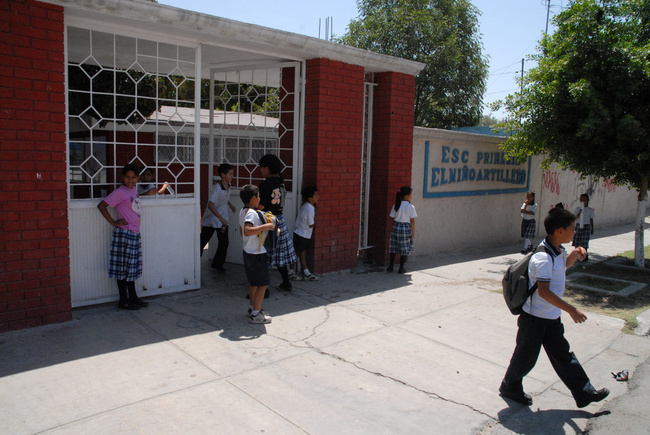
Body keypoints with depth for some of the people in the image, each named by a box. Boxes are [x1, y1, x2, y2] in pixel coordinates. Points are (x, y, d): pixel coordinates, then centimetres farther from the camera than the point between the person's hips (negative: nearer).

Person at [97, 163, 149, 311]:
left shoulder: (133, 190, 13)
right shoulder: (120, 192, -10)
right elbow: (101, 205, -13)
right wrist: (114, 223, -13)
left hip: (135, 234, 8)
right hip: (124, 234, -8)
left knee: (132, 267, 14)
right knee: (123, 268, 0)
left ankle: (133, 297, 23)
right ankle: (123, 301, 7)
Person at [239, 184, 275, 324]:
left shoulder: (243, 211, 9)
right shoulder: (252, 213, -22)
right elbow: (247, 231, -37)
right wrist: (265, 226, -33)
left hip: (249, 252, 10)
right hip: (257, 254, -10)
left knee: (254, 282, 21)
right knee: (263, 284, -2)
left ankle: (253, 308, 32)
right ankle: (255, 315, 2)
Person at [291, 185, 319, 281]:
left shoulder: (306, 206, 5)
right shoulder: (309, 209, -24)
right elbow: (311, 224, -17)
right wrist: (315, 218, -2)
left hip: (305, 235, 9)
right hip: (301, 235, -9)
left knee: (303, 253, 11)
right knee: (296, 253, 4)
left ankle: (306, 274, 15)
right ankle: (290, 272, 17)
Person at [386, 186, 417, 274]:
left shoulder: (396, 206, 1)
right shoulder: (410, 207, -10)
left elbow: (393, 218, 3)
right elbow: (412, 221, -8)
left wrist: (394, 228, 13)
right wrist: (413, 233, -1)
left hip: (396, 226, 4)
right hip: (406, 228, -4)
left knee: (393, 247, 11)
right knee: (404, 249, 6)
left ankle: (390, 267, 16)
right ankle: (401, 268, 11)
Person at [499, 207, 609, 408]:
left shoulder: (558, 251, 3)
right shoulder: (543, 257, -27)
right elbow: (544, 291, -32)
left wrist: (574, 255, 7)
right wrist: (571, 309, -31)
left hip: (552, 317, 9)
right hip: (535, 317, -9)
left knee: (562, 354, 16)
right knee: (526, 356, 8)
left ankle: (584, 393, 26)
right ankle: (510, 387, 28)